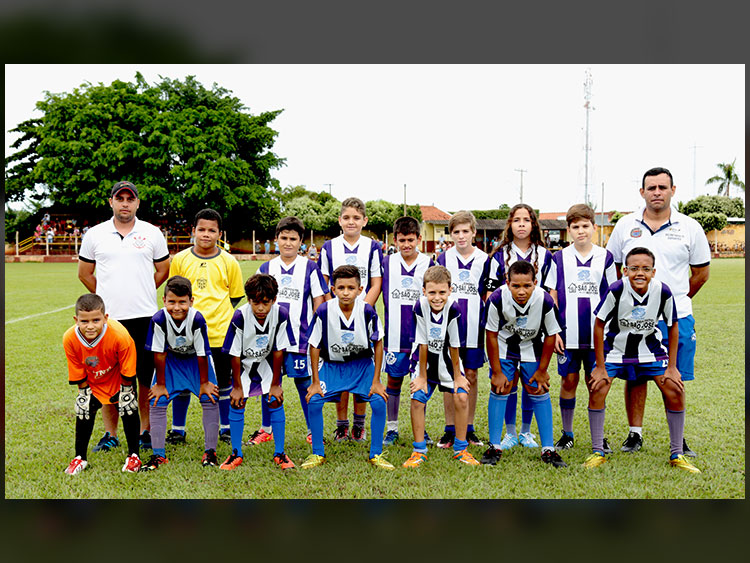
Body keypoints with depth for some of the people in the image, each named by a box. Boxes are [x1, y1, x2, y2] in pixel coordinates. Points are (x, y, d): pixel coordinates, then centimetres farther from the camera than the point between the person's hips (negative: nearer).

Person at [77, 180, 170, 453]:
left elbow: (163, 271, 15)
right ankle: (110, 434, 18)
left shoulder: (152, 233, 6)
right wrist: (109, 297, 14)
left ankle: (146, 431, 17)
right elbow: (84, 273, 16)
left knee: (147, 378, 3)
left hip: (144, 317, 0)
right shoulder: (95, 234, 7)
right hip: (108, 318, 1)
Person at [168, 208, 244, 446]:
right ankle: (177, 430, 22)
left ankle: (225, 428, 25)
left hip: (220, 333, -1)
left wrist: (217, 314, 1)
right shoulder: (180, 259, 3)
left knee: (223, 383, 9)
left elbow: (235, 297, 8)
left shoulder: (229, 262, 1)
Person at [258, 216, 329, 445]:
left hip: (300, 339, -3)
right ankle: (266, 430, 24)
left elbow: (319, 304, 2)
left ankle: (313, 431, 16)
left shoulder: (310, 269, 1)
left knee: (305, 383, 2)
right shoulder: (266, 268, 8)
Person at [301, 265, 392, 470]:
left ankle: (376, 454, 4)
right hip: (332, 364, 0)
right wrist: (315, 381, -8)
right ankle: (317, 453, 5)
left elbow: (378, 344, -7)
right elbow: (314, 346, -9)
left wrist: (376, 380, -8)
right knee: (314, 401, -16)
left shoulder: (367, 311, -20)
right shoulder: (324, 311, -21)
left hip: (362, 364, 0)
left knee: (379, 402, -16)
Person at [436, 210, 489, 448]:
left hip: (473, 327, 0)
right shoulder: (443, 259, 3)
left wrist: (486, 321, 2)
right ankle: (450, 430, 14)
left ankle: (469, 429, 19)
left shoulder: (484, 260, 3)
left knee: (471, 377, 7)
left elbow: (488, 295, 9)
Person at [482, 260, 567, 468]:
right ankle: (494, 447, 6)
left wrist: (542, 370, -6)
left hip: (533, 348, 1)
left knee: (539, 392, 1)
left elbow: (551, 336, -13)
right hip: (504, 346, 0)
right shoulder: (497, 299, -31)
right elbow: (492, 335, -18)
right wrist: (497, 372, -13)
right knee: (499, 389, -5)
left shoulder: (545, 301, -30)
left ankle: (548, 449, 10)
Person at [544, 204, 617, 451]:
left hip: (597, 334, 0)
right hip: (568, 334, 0)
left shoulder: (605, 257, 5)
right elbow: (552, 297, 5)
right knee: (568, 381, 5)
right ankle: (567, 433, 19)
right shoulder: (559, 258, 3)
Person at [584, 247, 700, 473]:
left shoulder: (663, 292, -21)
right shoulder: (616, 290, -27)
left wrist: (671, 367, -5)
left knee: (675, 392, -6)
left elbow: (673, 326, -5)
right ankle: (597, 452, 1)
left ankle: (676, 455, 12)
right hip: (615, 347, -2)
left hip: (650, 348, 2)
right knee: (597, 390, -15)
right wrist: (600, 367, -15)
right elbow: (599, 325, -16)